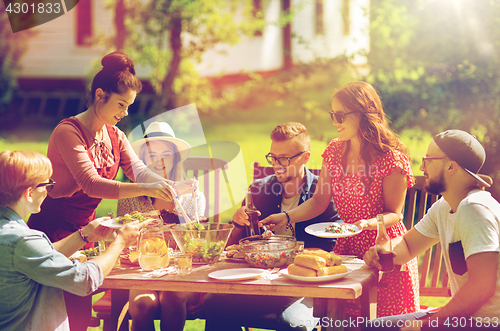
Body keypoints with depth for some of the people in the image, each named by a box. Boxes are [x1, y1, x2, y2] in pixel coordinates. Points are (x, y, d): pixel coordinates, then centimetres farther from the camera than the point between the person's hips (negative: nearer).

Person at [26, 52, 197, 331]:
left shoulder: (115, 137, 8)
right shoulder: (68, 132, -19)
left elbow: (139, 171, -4)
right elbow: (91, 184, -31)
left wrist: (176, 186, -24)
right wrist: (146, 189, -41)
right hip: (53, 231, -8)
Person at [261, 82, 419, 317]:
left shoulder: (391, 159, -15)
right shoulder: (335, 151, 4)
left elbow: (394, 214, -10)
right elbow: (319, 201, 5)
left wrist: (368, 223, -29)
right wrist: (287, 216, -9)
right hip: (348, 248, 5)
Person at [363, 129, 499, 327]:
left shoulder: (474, 209, -21)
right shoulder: (443, 208, 9)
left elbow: (482, 287, -28)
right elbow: (407, 245, 20)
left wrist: (428, 323, -20)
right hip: (464, 316, 9)